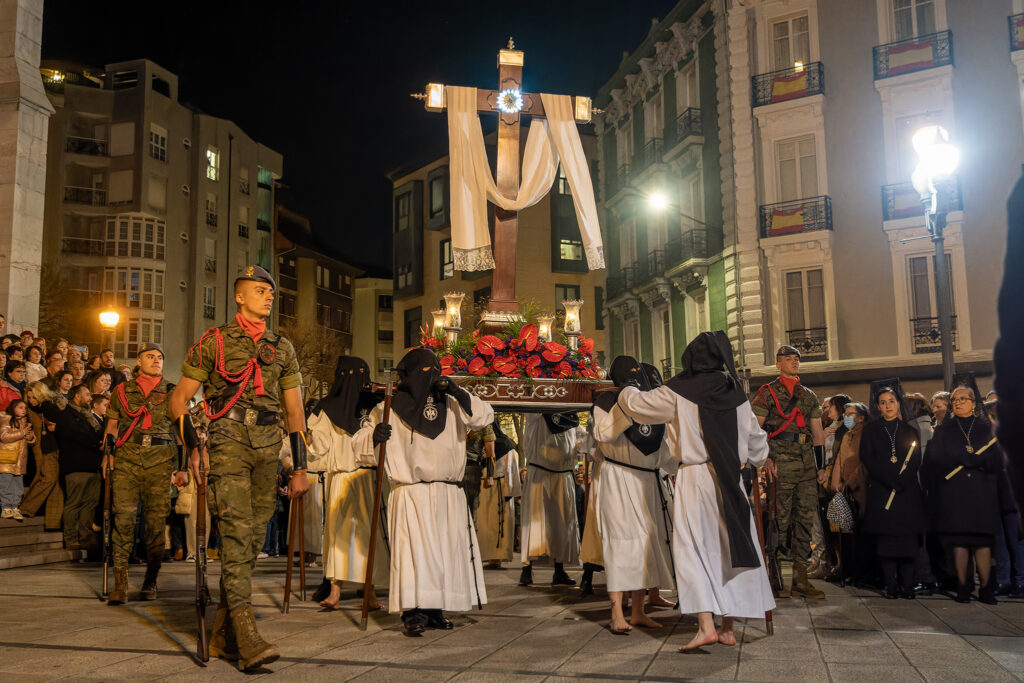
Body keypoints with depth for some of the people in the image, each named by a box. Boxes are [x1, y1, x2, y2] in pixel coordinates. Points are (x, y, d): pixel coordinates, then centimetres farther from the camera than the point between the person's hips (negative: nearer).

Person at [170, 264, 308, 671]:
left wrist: (300, 467, 11)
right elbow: (179, 399, 6)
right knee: (237, 533, -16)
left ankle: (222, 635, 17)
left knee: (253, 539, 5)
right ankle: (248, 638, -20)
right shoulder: (214, 342, 5)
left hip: (267, 447, 5)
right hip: (228, 442, -4)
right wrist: (193, 447, -7)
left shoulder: (282, 349, 16)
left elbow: (295, 411, 17)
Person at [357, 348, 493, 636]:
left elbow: (485, 417, 2)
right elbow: (360, 443, 4)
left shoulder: (451, 405, 12)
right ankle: (413, 612, -10)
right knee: (415, 550, -14)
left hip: (450, 496, 4)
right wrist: (374, 435, -20)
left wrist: (459, 394, -10)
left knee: (448, 550, 5)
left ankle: (435, 611, 15)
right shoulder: (390, 408, 5)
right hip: (411, 493, -4)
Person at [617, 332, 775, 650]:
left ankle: (706, 625, -12)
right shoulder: (736, 393, 6)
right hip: (730, 479, 5)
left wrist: (627, 391, 27)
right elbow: (756, 439, 17)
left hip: (695, 478, -4)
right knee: (729, 547, 11)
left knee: (693, 549, -2)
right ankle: (728, 626, 18)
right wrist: (757, 461, 37)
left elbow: (637, 404, 5)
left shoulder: (679, 392, -7)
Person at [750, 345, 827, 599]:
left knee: (805, 519, 6)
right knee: (780, 520, -4)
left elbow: (818, 433, 19)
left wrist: (821, 465, 13)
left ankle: (800, 580, 13)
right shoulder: (767, 393, 1)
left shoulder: (809, 396, 17)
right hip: (780, 464, -6)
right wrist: (765, 459, -13)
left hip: (807, 464, 6)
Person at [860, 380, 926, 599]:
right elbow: (867, 459, -1)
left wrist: (901, 480, -13)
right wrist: (891, 481, -12)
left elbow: (916, 461, 4)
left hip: (908, 492, 1)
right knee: (886, 538, -5)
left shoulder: (909, 430, 13)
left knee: (908, 538, -5)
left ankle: (907, 585, 0)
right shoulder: (871, 429, 9)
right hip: (881, 490, -1)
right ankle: (891, 586, -2)